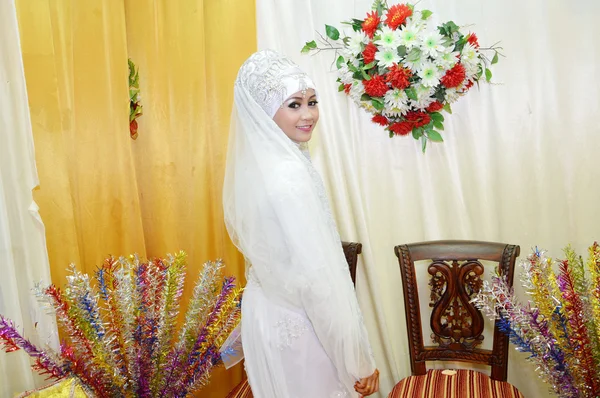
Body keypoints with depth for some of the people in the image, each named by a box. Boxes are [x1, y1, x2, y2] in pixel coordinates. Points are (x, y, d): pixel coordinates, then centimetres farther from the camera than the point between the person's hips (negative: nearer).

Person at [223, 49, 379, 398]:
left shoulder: (256, 164, 1)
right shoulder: (289, 175, -27)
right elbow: (317, 279, -26)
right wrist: (360, 361, -17)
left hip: (267, 310, 9)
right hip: (298, 325, -8)